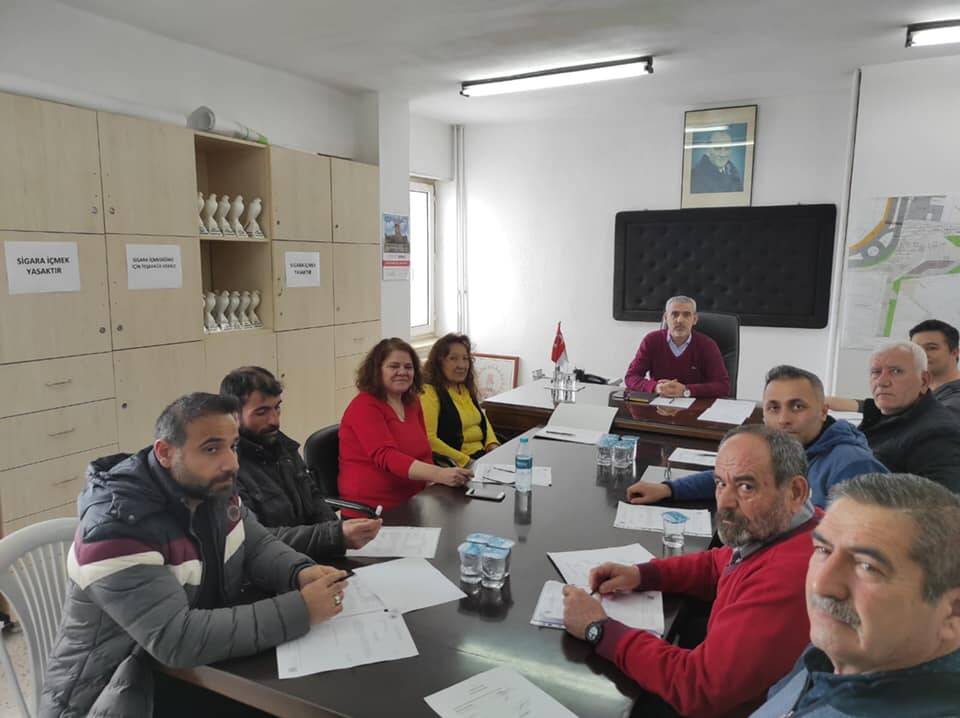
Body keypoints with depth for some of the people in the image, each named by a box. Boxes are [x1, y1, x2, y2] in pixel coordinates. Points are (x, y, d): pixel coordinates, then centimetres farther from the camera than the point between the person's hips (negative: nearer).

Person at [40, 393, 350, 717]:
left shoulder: (213, 491, -4)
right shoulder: (115, 524, -27)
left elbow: (258, 546, 5)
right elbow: (177, 639, -33)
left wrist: (301, 572, -18)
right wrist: (300, 610, -33)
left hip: (197, 671, 7)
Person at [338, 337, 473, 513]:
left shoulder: (412, 402, 12)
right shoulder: (364, 407, -11)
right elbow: (386, 457, -23)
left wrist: (434, 484, -1)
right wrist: (440, 474, -35)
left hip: (412, 503, 8)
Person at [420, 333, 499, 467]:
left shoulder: (466, 389, 18)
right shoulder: (429, 392, -8)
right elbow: (429, 439, -18)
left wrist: (493, 445, 7)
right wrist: (465, 461, -19)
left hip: (483, 455, 8)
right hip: (454, 466, -8)